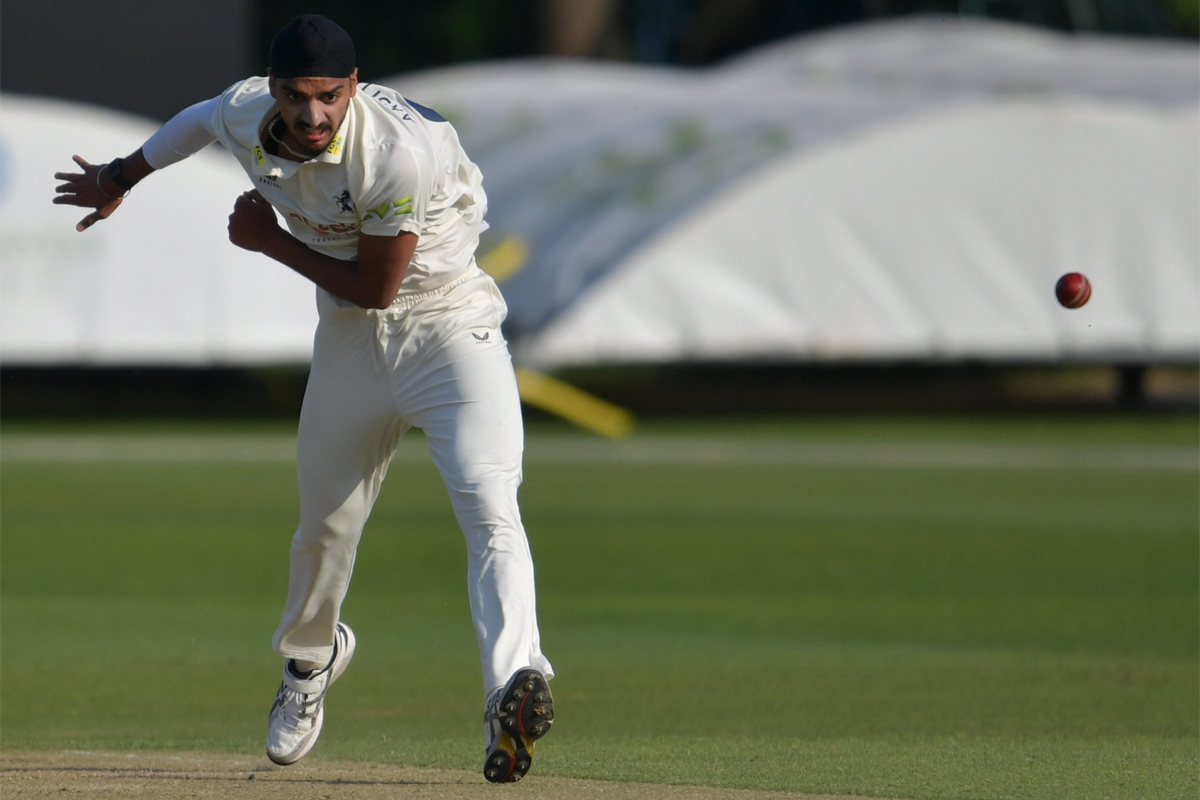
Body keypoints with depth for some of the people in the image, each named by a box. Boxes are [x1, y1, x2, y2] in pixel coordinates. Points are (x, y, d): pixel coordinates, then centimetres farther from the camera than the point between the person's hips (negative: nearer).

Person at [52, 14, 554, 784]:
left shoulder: (399, 148, -30)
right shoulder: (245, 115, -9)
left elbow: (376, 286, -21)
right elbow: (199, 120, 18)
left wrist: (270, 241, -12)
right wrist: (121, 178, 34)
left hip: (447, 324, -6)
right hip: (349, 339, 6)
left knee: (487, 500, -26)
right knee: (325, 520, 17)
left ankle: (516, 684, -45)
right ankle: (310, 660, 47)